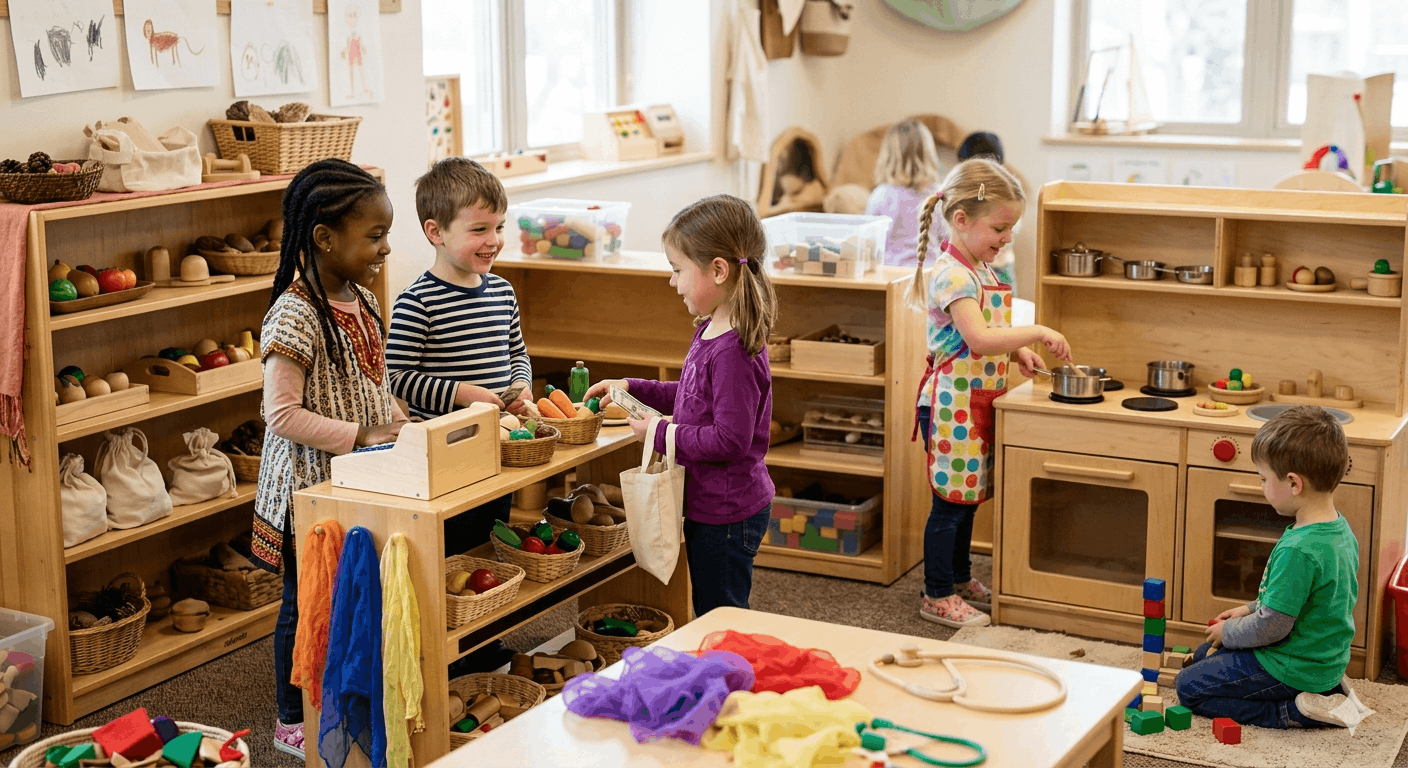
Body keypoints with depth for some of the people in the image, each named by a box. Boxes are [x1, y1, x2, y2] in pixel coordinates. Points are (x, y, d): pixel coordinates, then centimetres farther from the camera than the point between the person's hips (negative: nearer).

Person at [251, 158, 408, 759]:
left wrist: (393, 423, 3)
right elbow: (282, 414, -24)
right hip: (310, 485, -8)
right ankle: (292, 721, 22)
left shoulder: (360, 300, 5)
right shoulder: (295, 317, -22)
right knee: (307, 601, 6)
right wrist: (358, 435, -23)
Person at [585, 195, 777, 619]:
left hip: (727, 513, -10)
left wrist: (660, 434, -18)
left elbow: (730, 439, -28)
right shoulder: (711, 330, 6)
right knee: (711, 617, 21)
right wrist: (631, 388, 14)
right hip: (709, 504, 10)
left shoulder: (733, 349, -26)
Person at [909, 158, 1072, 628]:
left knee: (968, 495, 18)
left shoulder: (982, 269, 11)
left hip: (978, 401, 9)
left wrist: (1018, 352, 7)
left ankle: (960, 578, 31)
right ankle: (937, 597, 7)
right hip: (953, 401, -9)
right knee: (951, 497, -2)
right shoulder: (951, 274, -20)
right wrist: (1037, 332, -25)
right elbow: (978, 338, -30)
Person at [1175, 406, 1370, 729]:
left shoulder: (1298, 550, -31)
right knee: (1204, 654, 24)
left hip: (1294, 667, -9)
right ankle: (1325, 688, 13)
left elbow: (1271, 627, -24)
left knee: (1189, 687, 1)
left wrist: (1228, 632, -6)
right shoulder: (1340, 529, 0)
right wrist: (1251, 609, 14)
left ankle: (1296, 711, -6)